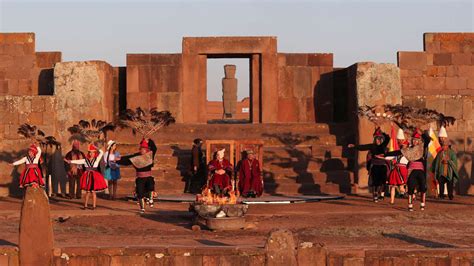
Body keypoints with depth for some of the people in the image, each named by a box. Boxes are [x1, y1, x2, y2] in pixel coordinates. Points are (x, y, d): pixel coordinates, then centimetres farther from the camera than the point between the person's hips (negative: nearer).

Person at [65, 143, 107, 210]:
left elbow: (101, 153, -5)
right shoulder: (85, 160, 4)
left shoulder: (97, 159, 2)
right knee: (87, 192, 6)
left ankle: (94, 205, 6)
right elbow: (78, 161, -4)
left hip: (94, 177, -2)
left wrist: (96, 148, -8)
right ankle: (85, 205, 12)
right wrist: (70, 161, -15)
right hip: (87, 177, 2)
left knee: (93, 192, -1)